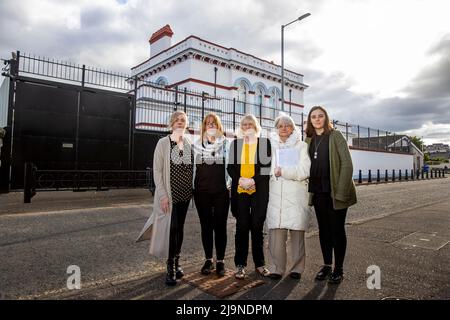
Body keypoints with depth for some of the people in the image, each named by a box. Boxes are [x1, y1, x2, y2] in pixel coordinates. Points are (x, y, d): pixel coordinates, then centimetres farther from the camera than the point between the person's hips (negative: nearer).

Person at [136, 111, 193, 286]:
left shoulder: (190, 144, 7)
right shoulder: (163, 143, -4)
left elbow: (192, 168, 11)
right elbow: (157, 170, -7)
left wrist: (193, 190, 5)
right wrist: (162, 194, -14)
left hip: (185, 193, 4)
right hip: (169, 193, -4)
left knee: (179, 228, 12)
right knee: (171, 228, -5)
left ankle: (177, 263, 25)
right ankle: (170, 268, 9)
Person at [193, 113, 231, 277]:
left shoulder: (226, 144, 4)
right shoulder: (197, 144, 9)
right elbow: (193, 165, 9)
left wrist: (229, 185, -6)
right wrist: (193, 187, 5)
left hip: (221, 191, -1)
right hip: (202, 192, 2)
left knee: (220, 226, 3)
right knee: (206, 226, 9)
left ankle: (220, 261, 16)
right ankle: (208, 260, 22)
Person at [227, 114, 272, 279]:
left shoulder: (264, 142, 5)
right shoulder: (235, 143, 11)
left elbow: (267, 166, -2)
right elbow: (230, 166, 8)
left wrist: (253, 180, -14)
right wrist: (240, 179, -9)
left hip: (259, 190, -1)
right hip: (240, 190, 1)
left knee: (257, 226, 4)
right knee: (242, 226, 4)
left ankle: (259, 263, 19)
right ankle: (240, 264, 14)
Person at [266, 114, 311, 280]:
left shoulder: (302, 146, 10)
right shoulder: (271, 145, 15)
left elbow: (304, 171, -3)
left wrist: (282, 171, -6)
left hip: (296, 196, -1)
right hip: (276, 195, 1)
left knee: (297, 232, 1)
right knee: (276, 232, -4)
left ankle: (297, 268, 15)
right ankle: (276, 268, 8)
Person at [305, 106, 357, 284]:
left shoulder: (335, 136, -6)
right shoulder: (309, 139, 9)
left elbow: (347, 164, -11)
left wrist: (341, 191, -17)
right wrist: (310, 190, 5)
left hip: (335, 191, -5)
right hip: (318, 192, 5)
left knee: (337, 229, 4)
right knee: (323, 229, 12)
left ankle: (338, 269, 18)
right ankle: (327, 265, 26)